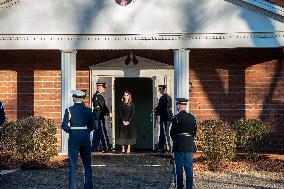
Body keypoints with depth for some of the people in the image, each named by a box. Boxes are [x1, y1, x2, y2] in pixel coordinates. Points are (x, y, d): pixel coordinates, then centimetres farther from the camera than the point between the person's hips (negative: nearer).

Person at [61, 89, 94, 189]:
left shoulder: (69, 110, -9)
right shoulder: (88, 110, 0)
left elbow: (65, 126, -11)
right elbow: (92, 126, 4)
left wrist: (70, 131, 8)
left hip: (74, 139, -3)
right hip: (86, 138, 3)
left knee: (73, 164, 3)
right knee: (87, 164, 12)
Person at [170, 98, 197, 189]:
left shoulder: (176, 118, -12)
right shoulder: (192, 117, 2)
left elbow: (172, 133, -6)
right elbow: (194, 131, 7)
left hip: (179, 146, -4)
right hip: (189, 146, 4)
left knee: (179, 168, 3)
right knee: (189, 168, 7)